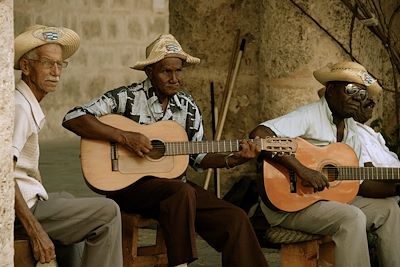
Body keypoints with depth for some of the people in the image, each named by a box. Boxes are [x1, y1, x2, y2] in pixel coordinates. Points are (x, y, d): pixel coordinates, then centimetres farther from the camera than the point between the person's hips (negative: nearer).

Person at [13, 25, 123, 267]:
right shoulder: (19, 106, -18)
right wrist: (35, 231, -29)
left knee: (66, 199, 36)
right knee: (108, 212, -11)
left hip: (27, 200, 11)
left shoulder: (30, 104, 13)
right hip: (17, 210, -11)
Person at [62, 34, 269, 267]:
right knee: (182, 193, -36)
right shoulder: (127, 97, -6)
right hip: (129, 184, -5)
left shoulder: (188, 106, 11)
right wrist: (123, 136, -21)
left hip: (174, 183, 5)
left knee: (235, 219, -15)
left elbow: (198, 157, 17)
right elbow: (72, 118, -15)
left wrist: (233, 159, -2)